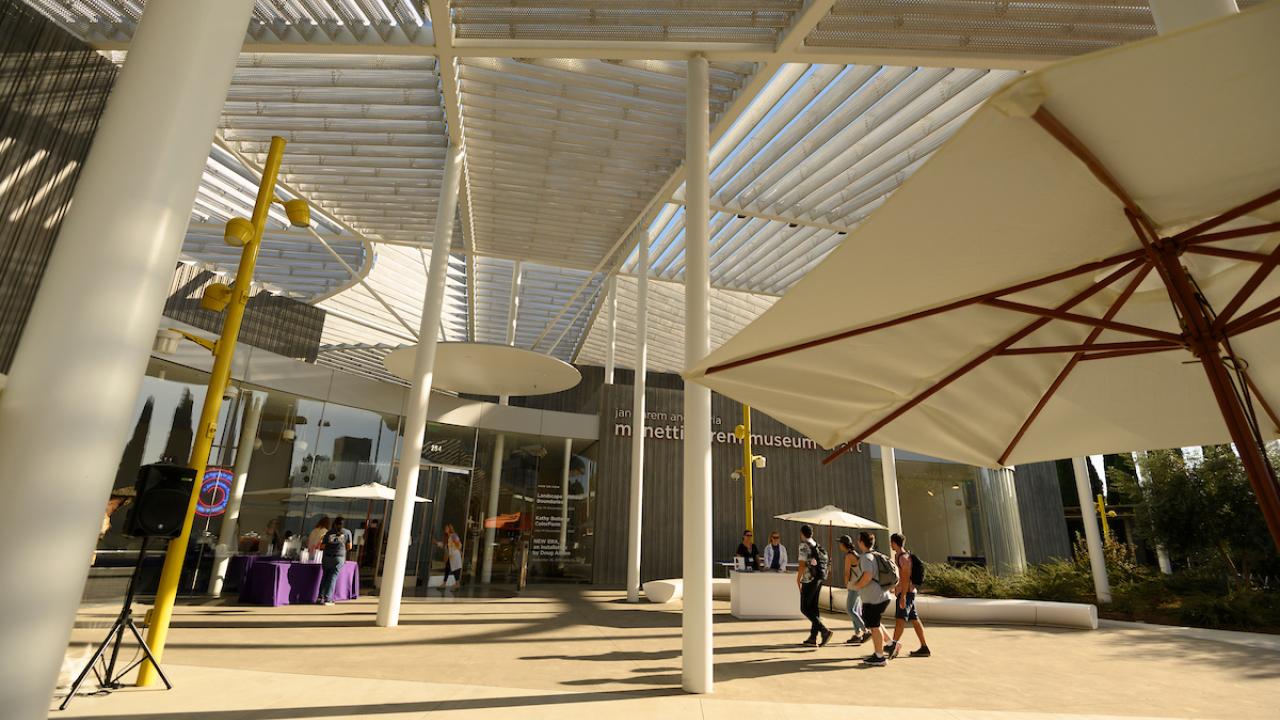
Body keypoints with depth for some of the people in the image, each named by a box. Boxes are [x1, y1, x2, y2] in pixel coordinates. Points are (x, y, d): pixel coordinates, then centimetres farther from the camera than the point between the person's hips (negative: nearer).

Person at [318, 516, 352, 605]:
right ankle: (327, 599, -1)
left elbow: (323, 546, 5)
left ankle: (321, 597, 12)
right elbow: (349, 546, 6)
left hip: (327, 557, 2)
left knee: (325, 576, 16)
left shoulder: (329, 532, 9)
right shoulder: (347, 532, 7)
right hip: (339, 557, -2)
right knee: (333, 577, 2)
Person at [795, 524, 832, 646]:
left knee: (805, 609, -3)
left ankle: (824, 631, -14)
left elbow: (802, 564, -18)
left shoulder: (804, 546, -11)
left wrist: (798, 579, -10)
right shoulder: (817, 546, 13)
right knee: (813, 608, 11)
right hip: (818, 579, 8)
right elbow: (821, 564, 13)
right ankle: (813, 637, 11)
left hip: (809, 580, -8)